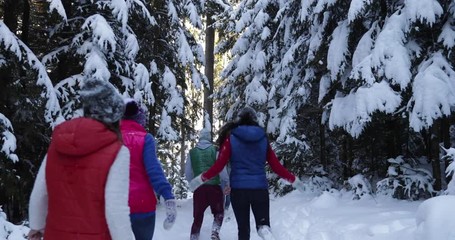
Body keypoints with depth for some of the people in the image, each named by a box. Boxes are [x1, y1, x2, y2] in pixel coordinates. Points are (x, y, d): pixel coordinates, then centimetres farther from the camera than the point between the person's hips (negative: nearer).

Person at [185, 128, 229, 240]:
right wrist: (227, 184, 5)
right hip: (214, 187, -2)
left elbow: (188, 173, 7)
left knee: (197, 216, 12)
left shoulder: (192, 152, 4)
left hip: (198, 188, 2)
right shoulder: (215, 150, -4)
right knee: (218, 212, 16)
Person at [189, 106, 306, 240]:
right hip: (260, 189, 1)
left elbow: (219, 165, -4)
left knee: (243, 228, 11)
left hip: (238, 189, -1)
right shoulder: (263, 139, 7)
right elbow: (276, 166, 6)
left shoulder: (231, 138, 1)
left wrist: (201, 179, 7)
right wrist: (294, 180, 18)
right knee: (263, 225, 6)